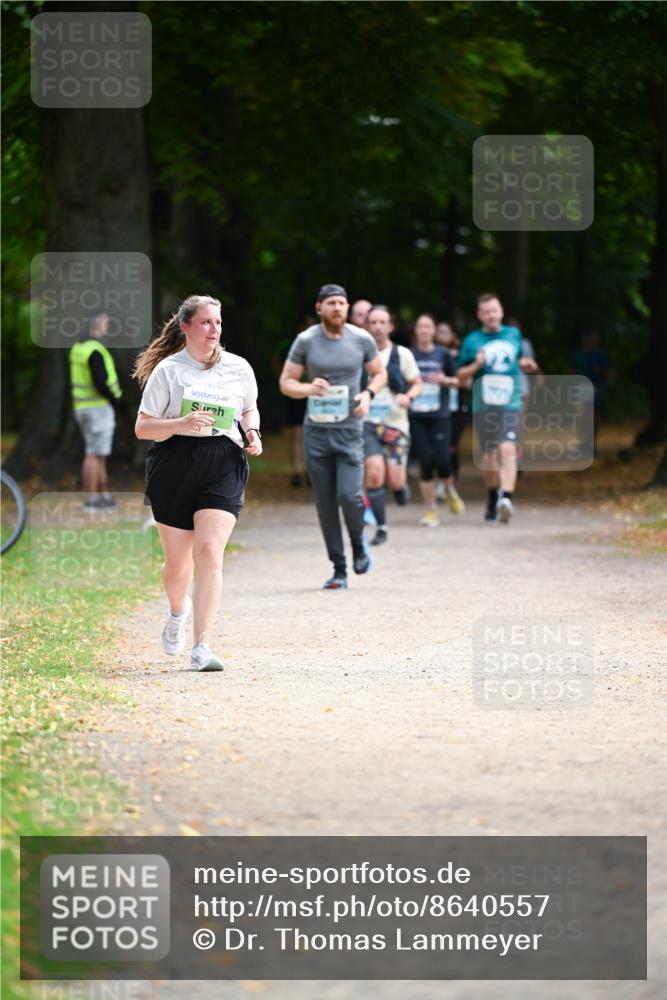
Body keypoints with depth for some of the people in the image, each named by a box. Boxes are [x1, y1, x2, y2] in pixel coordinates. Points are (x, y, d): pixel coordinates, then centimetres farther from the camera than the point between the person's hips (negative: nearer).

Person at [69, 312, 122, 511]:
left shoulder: (78, 348, 12)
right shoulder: (95, 351, -18)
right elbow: (100, 383, -25)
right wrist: (115, 399, -9)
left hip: (83, 407, 10)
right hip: (99, 407, -10)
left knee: (100, 455, 16)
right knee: (95, 455, -6)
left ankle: (104, 496, 20)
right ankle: (91, 500, -6)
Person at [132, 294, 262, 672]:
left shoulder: (239, 368, 9)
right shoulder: (167, 369, 0)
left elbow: (249, 409, 27)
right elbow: (142, 428, -2)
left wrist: (253, 433, 5)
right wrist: (181, 424, -19)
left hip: (224, 468, 1)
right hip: (174, 467, -1)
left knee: (209, 552, -17)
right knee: (177, 560, 8)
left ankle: (202, 646, -17)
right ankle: (178, 613, 43)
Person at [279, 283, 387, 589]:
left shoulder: (362, 339, 0)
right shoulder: (306, 341, -2)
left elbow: (379, 373, 14)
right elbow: (286, 382, 3)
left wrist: (368, 394, -7)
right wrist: (308, 388, -18)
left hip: (349, 429, -1)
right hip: (316, 430, 1)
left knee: (349, 495, -16)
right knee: (325, 504, 2)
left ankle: (359, 541, 16)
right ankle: (339, 570, 11)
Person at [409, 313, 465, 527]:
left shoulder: (443, 355, 5)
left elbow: (457, 380, 13)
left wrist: (445, 380, -7)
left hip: (439, 415, 0)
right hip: (416, 417, 0)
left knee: (441, 460, -12)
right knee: (425, 463, -5)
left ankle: (450, 490, 23)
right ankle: (431, 511, 6)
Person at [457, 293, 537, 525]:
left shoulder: (514, 334, 12)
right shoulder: (472, 341, 5)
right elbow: (461, 375, 8)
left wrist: (526, 365, 5)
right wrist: (476, 365, -12)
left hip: (511, 403, 0)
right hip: (483, 406, 0)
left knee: (508, 450, -19)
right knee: (490, 455, 7)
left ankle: (506, 498, -31)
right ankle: (493, 500, 28)